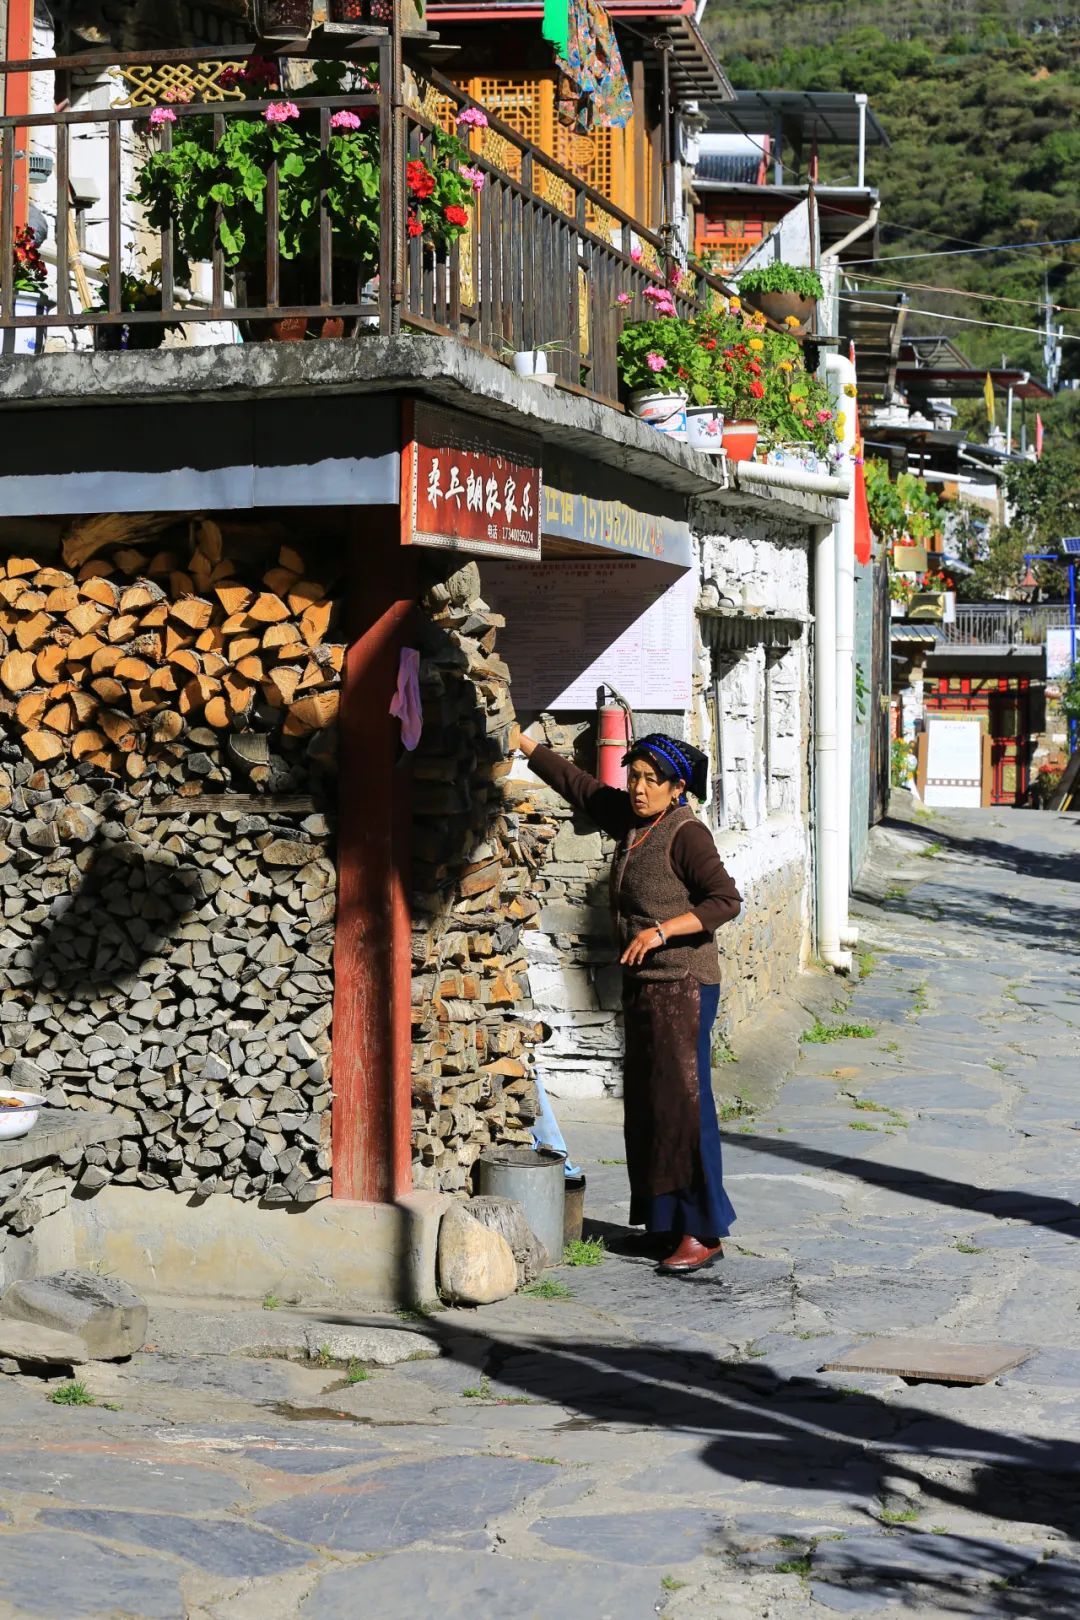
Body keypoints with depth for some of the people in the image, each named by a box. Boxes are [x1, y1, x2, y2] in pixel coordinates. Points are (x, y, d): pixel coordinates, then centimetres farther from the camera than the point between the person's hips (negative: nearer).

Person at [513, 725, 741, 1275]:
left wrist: (660, 931, -24)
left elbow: (725, 900, -19)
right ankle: (665, 1223, 18)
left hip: (683, 986, -9)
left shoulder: (686, 834, -13)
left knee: (683, 1104, -9)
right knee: (645, 1105, 10)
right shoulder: (630, 818, 9)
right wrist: (522, 743, 20)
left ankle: (703, 1231, -6)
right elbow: (575, 782, 20)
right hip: (642, 983, 9)